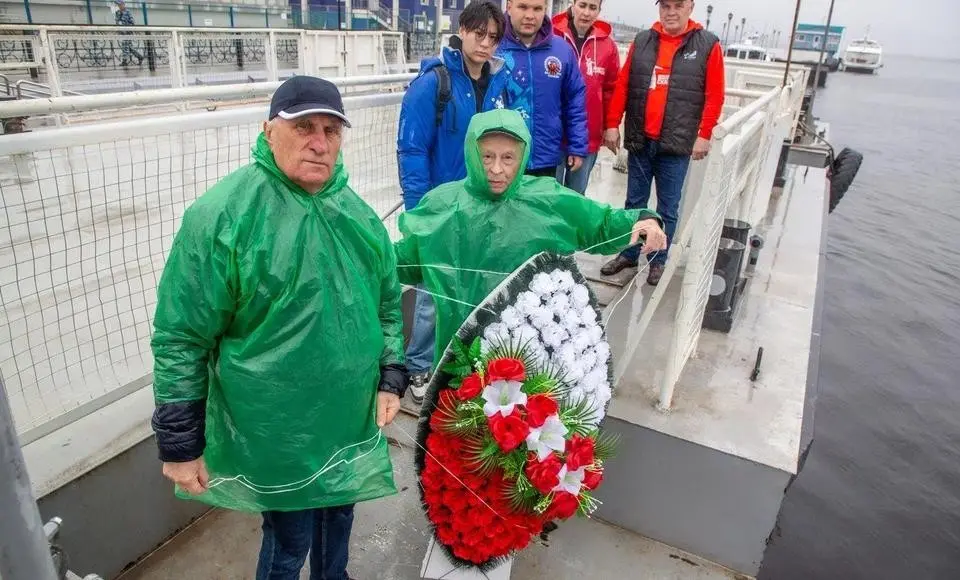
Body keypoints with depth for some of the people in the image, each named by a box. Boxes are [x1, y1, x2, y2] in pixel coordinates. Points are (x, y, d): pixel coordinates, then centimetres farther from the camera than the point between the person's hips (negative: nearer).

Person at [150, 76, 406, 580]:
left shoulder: (357, 212, 1)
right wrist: (180, 445, -11)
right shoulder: (222, 215, -18)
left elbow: (388, 302, 12)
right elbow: (180, 337, -14)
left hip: (352, 421, 6)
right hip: (276, 432, -5)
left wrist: (391, 377, 3)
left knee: (339, 514, 26)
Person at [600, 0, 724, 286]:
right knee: (635, 202, 12)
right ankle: (628, 253, 25)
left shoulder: (708, 45, 0)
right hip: (639, 140, 3)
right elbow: (622, 86, 7)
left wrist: (704, 135, -8)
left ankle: (658, 261, 20)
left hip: (677, 144, -2)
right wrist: (613, 124, 1)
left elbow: (714, 96, -3)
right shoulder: (642, 41, 8)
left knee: (667, 207, 7)